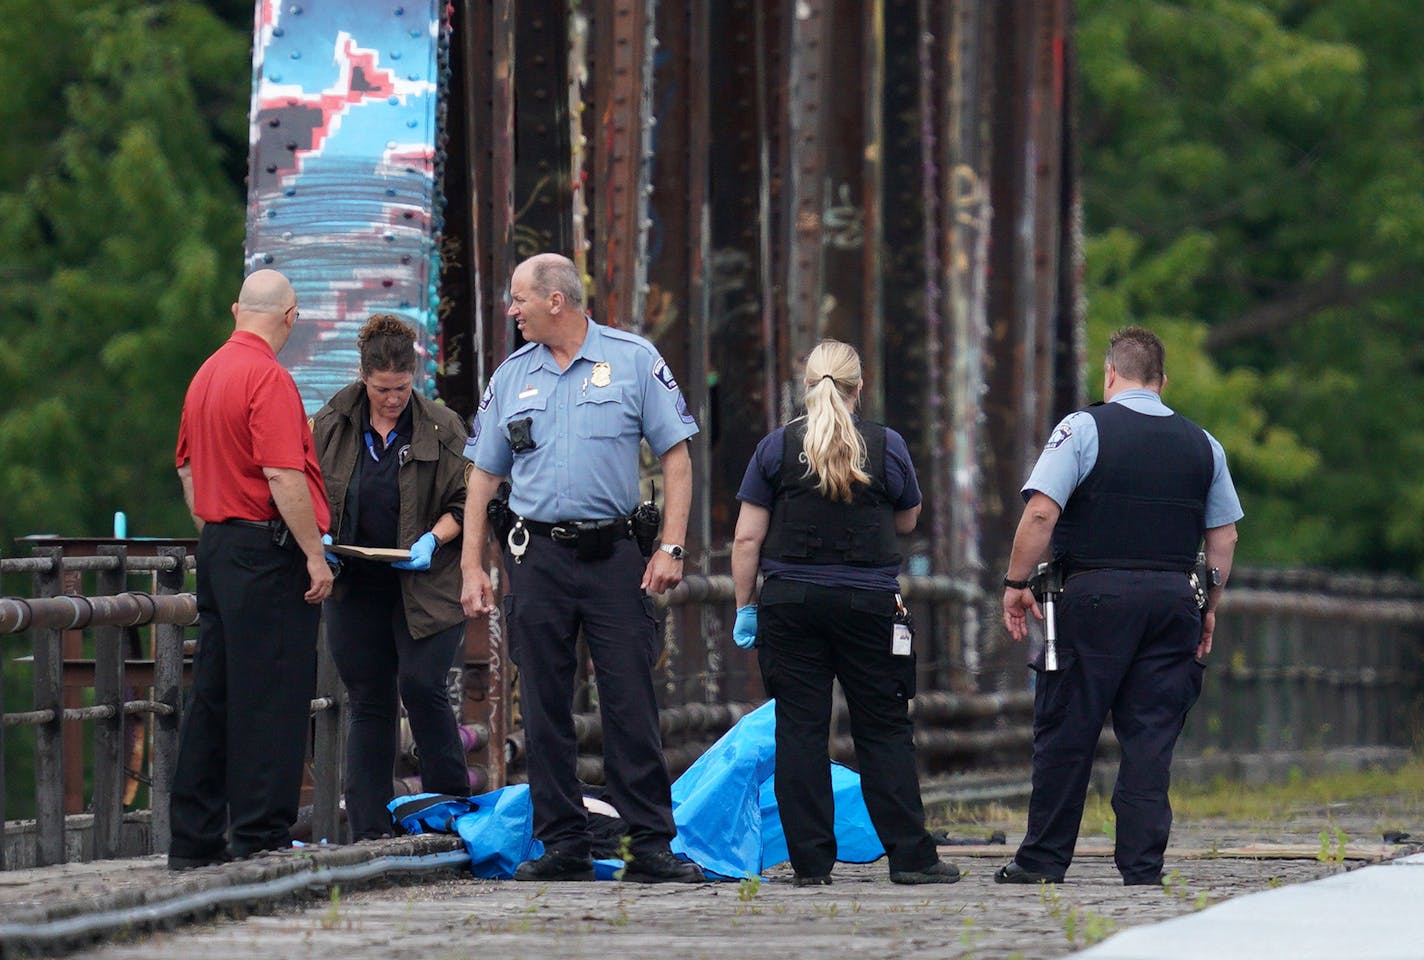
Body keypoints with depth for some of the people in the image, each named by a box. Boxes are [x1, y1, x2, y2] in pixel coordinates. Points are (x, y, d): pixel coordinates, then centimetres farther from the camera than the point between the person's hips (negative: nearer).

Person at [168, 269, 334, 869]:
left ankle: (194, 838, 12)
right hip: (266, 549, -9)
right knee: (270, 699, -5)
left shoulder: (207, 374, 13)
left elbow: (187, 468, 21)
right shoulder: (268, 379, -14)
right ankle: (260, 834, -5)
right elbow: (283, 477, -20)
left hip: (216, 546, 9)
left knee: (213, 695, 10)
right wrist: (315, 555, -16)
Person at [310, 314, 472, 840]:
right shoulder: (330, 426, 6)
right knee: (368, 702, 5)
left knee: (421, 686, -15)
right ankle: (369, 828, 8)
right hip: (356, 588, 3)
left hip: (424, 585, -3)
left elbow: (466, 501, 2)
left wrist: (433, 539, -14)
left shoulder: (441, 427, 0)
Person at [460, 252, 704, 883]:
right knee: (545, 710, 3)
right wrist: (472, 568, 8)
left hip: (613, 555, -3)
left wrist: (671, 548, -7)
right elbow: (484, 475, 15)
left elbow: (675, 455, 1)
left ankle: (651, 844, -3)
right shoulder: (512, 376, 11)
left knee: (632, 705, -5)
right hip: (538, 558, 3)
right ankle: (564, 845, 8)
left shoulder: (633, 360, 2)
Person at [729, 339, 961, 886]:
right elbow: (907, 520, 15)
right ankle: (910, 857, 3)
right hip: (868, 603, 0)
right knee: (884, 730, 5)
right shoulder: (887, 446, 0)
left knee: (800, 730, 2)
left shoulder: (776, 447, 0)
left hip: (791, 600, 0)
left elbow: (747, 538, 0)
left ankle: (811, 862, 0)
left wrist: (745, 607, 7)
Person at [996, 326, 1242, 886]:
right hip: (1173, 596, 4)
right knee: (1152, 735, 5)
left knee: (1066, 731, 3)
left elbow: (1041, 512, -11)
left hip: (1095, 593, -4)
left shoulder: (1085, 428, -2)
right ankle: (1142, 866, 1)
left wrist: (1016, 583, -3)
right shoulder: (1201, 445, 13)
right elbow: (1224, 535, 15)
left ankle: (1043, 860, 6)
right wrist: (1209, 608, 21)